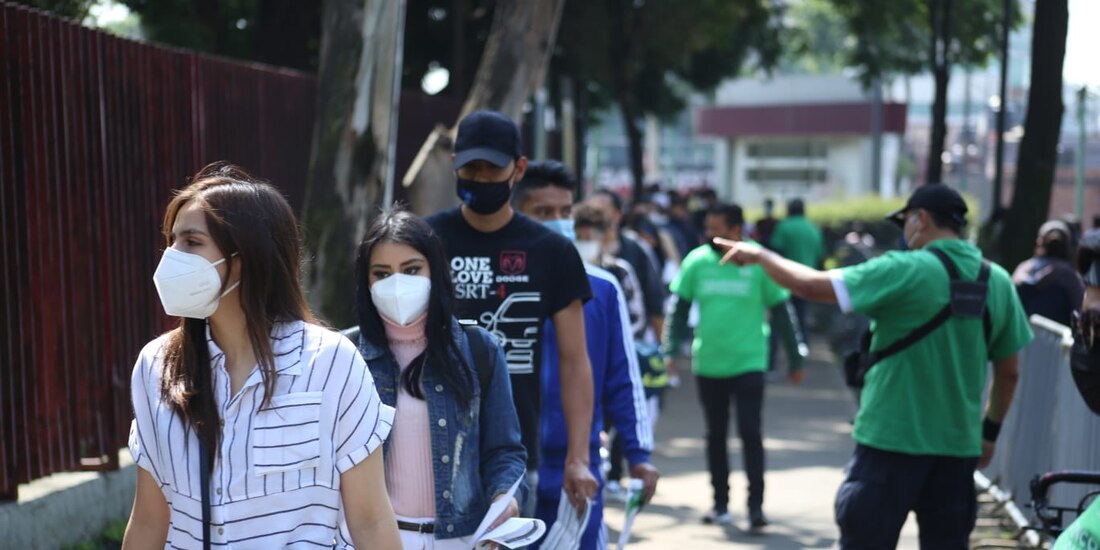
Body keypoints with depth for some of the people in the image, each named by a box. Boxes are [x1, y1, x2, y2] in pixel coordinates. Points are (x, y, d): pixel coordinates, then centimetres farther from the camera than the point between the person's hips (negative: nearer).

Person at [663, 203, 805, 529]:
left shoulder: (759, 263, -7)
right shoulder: (697, 261, -1)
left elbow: (781, 312, 0)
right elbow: (679, 309, 4)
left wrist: (795, 360, 2)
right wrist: (670, 351, -6)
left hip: (749, 364, -3)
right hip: (708, 365, 3)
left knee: (750, 433, -8)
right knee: (716, 436, 12)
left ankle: (756, 505, -1)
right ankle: (720, 504, 24)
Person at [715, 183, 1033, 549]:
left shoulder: (906, 270, -11)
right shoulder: (996, 282, 4)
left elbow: (810, 286, -12)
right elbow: (1008, 372, 10)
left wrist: (759, 255, 4)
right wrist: (989, 432, 22)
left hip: (892, 440, -5)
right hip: (959, 446, 5)